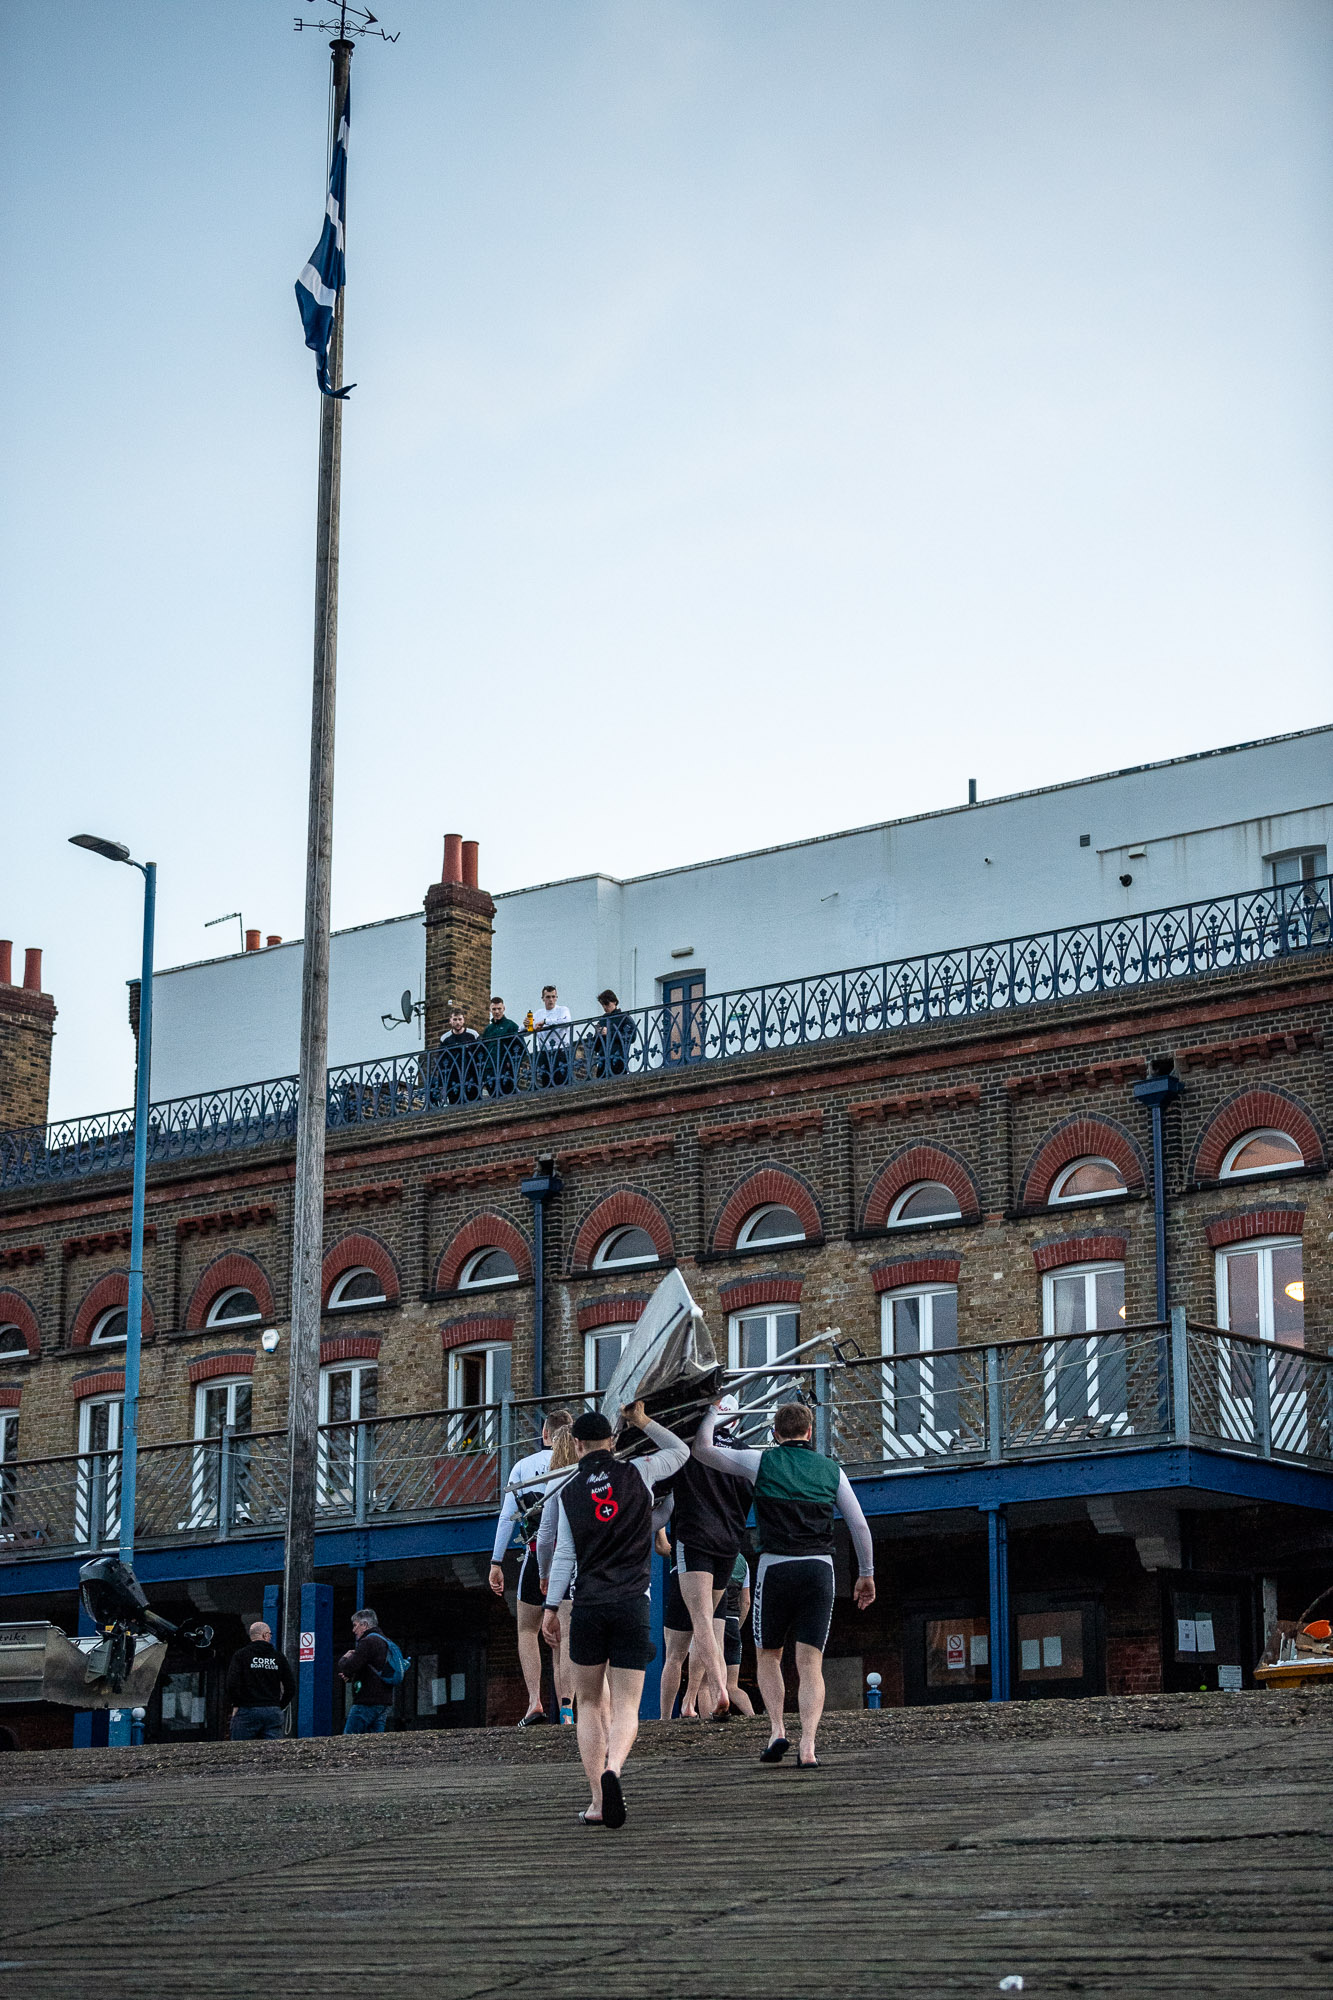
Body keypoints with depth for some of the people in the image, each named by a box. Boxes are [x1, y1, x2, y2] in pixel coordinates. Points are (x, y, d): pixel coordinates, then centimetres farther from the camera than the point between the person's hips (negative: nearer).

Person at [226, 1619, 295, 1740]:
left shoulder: (240, 1655, -1)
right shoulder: (279, 1657, 8)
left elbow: (232, 1683, -12)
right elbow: (291, 1687, 8)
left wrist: (236, 1704, 2)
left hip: (247, 1711, -2)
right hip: (273, 1712, 3)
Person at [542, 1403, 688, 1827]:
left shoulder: (569, 1491, 4)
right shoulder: (636, 1472, 2)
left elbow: (564, 1555, 2)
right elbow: (680, 1451, 19)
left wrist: (551, 1608, 7)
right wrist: (643, 1422, 23)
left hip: (588, 1607, 1)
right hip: (632, 1605, -1)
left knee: (590, 1704, 13)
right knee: (625, 1707, -2)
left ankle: (597, 1801, 3)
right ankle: (612, 1767, -33)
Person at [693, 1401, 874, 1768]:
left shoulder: (762, 1462, 3)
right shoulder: (831, 1470, 10)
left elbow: (702, 1449, 9)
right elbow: (860, 1526, 11)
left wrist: (712, 1411, 25)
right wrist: (866, 1574, 21)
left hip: (775, 1568, -1)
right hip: (819, 1568, 2)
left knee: (767, 1656, 16)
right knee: (810, 1663, 1)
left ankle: (777, 1731, 0)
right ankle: (807, 1747, -14)